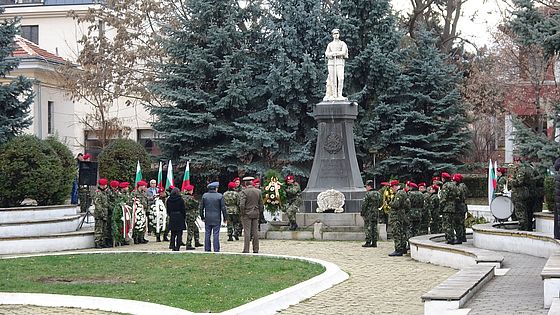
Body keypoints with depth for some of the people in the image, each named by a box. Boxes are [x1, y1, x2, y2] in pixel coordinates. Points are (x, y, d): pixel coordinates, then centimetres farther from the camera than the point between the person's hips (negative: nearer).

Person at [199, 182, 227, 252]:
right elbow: (223, 208, -6)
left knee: (207, 234, 9)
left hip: (207, 219, 3)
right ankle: (216, 250, -1)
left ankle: (207, 249, 11)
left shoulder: (204, 196, 2)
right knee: (216, 234, 0)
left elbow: (201, 207, 4)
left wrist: (202, 217, 14)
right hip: (216, 219, -3)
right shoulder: (220, 196, -7)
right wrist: (225, 218, 2)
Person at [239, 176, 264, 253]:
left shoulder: (244, 192, -12)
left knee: (247, 232, -3)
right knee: (255, 232, 8)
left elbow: (242, 204, -18)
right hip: (256, 214, 5)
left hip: (247, 214, -5)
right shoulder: (258, 191, 5)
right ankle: (256, 249, 10)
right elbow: (261, 204, 9)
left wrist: (242, 213, -6)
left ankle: (246, 249, -2)